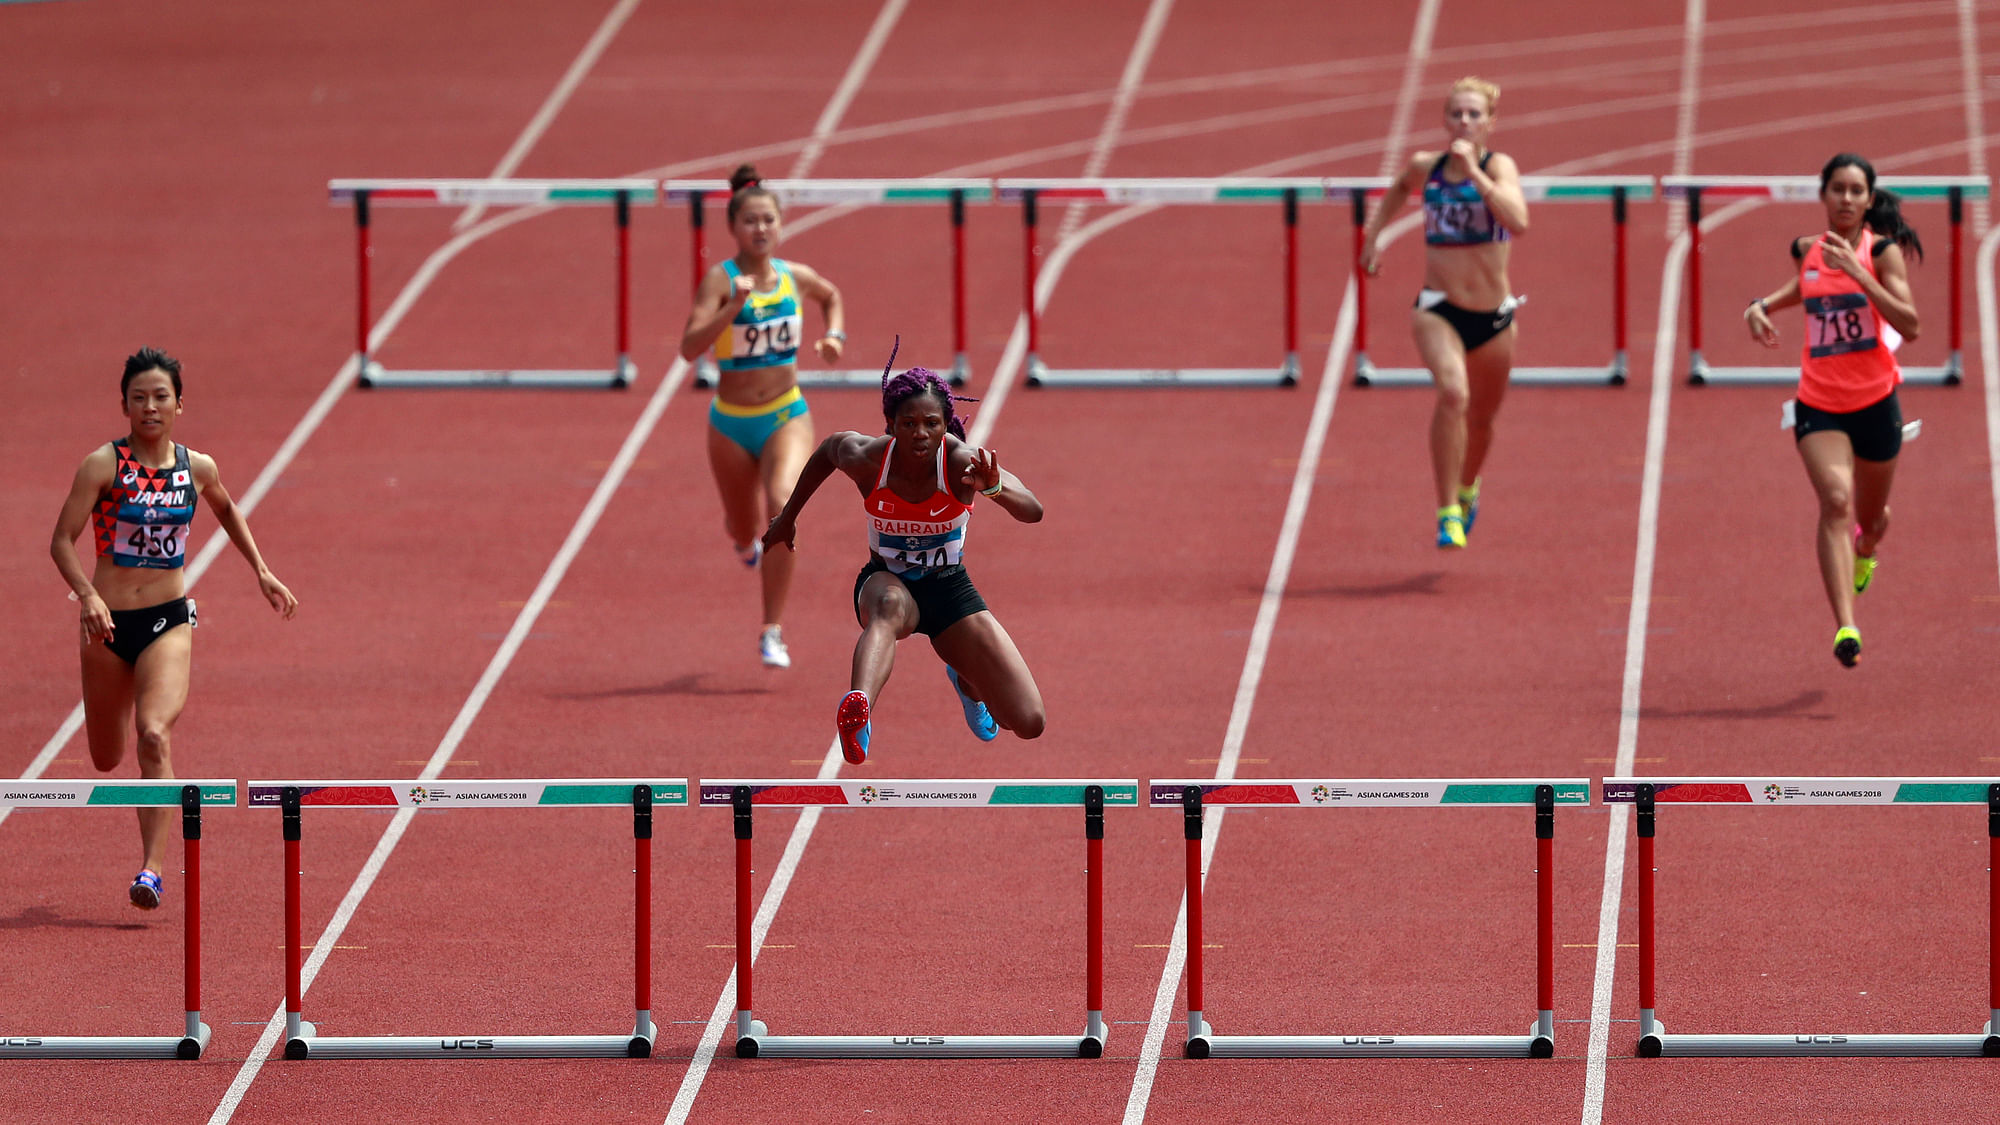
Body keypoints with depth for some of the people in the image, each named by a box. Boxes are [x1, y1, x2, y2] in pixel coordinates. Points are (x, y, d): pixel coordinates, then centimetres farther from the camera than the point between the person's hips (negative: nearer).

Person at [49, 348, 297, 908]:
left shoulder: (197, 468, 1)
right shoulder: (103, 465, -9)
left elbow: (227, 510, 24)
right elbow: (62, 540, -12)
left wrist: (262, 572, 19)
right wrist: (88, 595, -28)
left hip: (169, 620, 0)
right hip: (109, 623, 0)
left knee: (154, 736, -23)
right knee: (107, 758, 15)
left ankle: (153, 866, -25)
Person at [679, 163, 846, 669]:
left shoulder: (796, 277, -2)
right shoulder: (720, 280, -14)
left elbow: (832, 295, 24)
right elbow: (689, 347, -28)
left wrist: (834, 334, 6)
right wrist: (734, 306, -38)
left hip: (787, 417, 1)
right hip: (731, 423, -1)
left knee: (782, 504, -26)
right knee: (743, 529, 16)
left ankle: (773, 632, -20)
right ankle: (747, 542, 59)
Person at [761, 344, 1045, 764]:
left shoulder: (961, 463, -26)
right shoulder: (866, 459, -20)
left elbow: (1033, 511, -40)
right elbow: (830, 448, 5)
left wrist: (994, 488, -62)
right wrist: (788, 516, 15)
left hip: (950, 589, 1)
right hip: (886, 582, -1)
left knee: (1028, 724, -3)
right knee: (890, 607, -42)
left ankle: (966, 681, 33)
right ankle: (857, 707, -70)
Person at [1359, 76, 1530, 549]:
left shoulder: (1499, 166, -9)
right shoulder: (1425, 167, 0)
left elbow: (1518, 221, -29)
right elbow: (1400, 188, 26)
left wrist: (1475, 172, -29)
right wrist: (1373, 234, 19)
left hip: (1493, 317, 0)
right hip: (1438, 310, 0)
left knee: (1481, 418, 19)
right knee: (1453, 393, -29)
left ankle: (1467, 488, 52)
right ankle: (1448, 512, -23)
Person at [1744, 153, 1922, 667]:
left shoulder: (1882, 252, -9)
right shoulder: (1807, 250, 3)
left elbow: (1909, 325, -20)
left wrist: (1857, 272, -27)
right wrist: (1763, 306, 9)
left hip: (1875, 402, -1)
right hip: (1818, 405, 1)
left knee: (1870, 518, 17)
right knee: (1835, 501, -21)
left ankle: (1864, 553, 57)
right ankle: (1845, 628, -28)